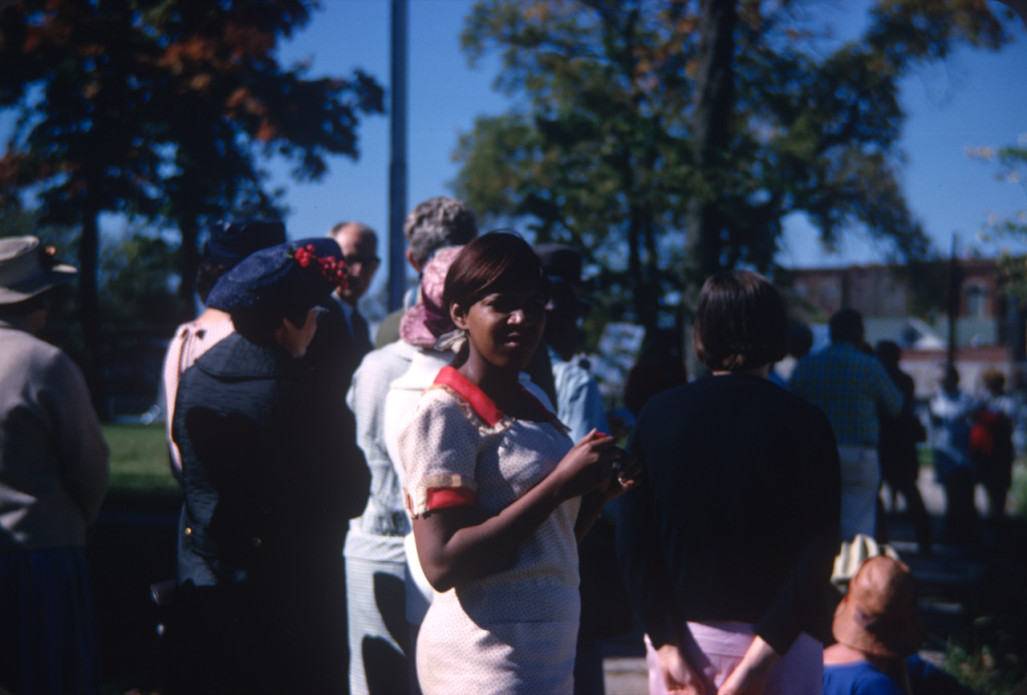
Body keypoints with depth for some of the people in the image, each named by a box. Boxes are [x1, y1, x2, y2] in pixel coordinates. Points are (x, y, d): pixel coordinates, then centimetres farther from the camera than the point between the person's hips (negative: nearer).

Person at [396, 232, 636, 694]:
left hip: (550, 653, 8)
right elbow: (442, 564, -20)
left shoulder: (532, 405, 14)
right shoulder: (444, 413, -11)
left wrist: (599, 491, 1)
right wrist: (559, 485, -21)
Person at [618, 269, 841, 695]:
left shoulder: (657, 415, 0)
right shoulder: (804, 423, -6)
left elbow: (633, 543, -5)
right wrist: (760, 656, -12)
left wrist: (667, 646, -6)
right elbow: (816, 555, -12)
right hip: (778, 642, -2)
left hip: (684, 636, 2)